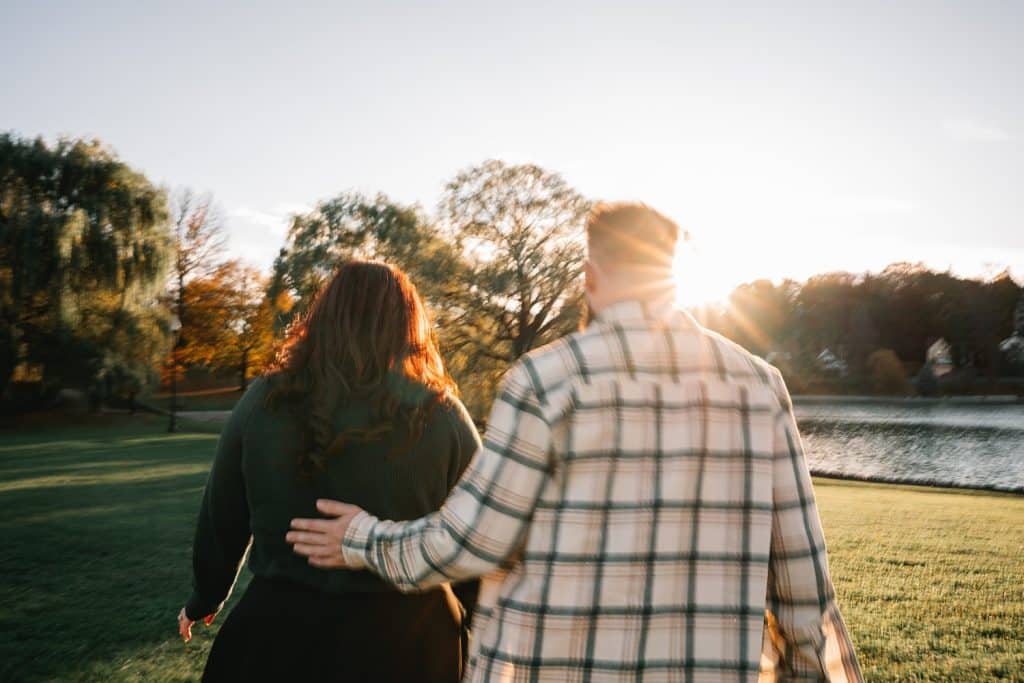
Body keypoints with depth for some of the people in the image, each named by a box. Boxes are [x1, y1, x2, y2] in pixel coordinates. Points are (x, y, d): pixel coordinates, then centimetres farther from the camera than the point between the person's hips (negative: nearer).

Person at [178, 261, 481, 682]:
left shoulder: (263, 401, -6)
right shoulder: (442, 415, -11)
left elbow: (221, 522, 4)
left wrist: (204, 601, 22)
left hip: (280, 632, 1)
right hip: (404, 638, -1)